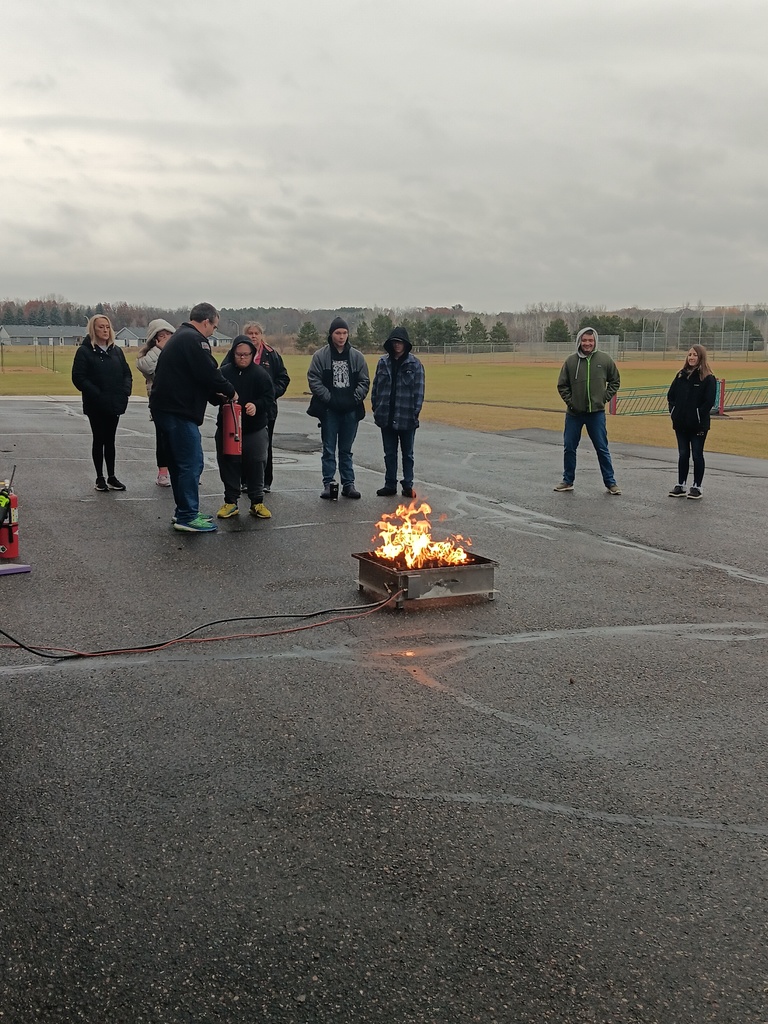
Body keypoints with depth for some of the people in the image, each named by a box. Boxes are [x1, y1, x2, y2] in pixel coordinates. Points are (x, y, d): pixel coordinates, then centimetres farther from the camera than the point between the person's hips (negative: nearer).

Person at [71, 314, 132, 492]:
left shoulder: (116, 350, 9)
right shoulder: (84, 351, -6)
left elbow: (126, 373, 12)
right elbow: (78, 378, -12)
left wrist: (125, 392, -6)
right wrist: (97, 395, -20)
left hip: (114, 404, 4)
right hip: (96, 406, -4)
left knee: (110, 441, 11)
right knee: (99, 440, 4)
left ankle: (111, 477, 17)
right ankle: (100, 478, 13)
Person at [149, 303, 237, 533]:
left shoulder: (179, 337, 21)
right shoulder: (194, 340, -12)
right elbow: (209, 374, -18)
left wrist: (214, 395, 16)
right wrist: (230, 391, -3)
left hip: (164, 408, 11)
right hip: (179, 411, -11)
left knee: (178, 462, 16)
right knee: (192, 462, -7)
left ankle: (183, 511, 24)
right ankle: (188, 517, -5)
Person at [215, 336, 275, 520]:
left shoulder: (260, 373, -3)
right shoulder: (224, 372, -1)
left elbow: (269, 397, -5)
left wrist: (257, 406, -23)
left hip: (255, 429, -1)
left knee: (255, 465, 6)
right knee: (229, 465, 6)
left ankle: (257, 502, 18)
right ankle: (230, 502, 18)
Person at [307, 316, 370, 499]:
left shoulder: (357, 356, 5)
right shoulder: (320, 356, -2)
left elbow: (364, 381, 7)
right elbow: (313, 380, -5)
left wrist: (355, 398, -6)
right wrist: (328, 397, -11)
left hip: (351, 410, 2)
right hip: (329, 410, -2)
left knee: (346, 450, 11)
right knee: (329, 450, 4)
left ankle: (348, 484, 15)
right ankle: (328, 484, 9)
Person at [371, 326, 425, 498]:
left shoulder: (414, 364, -4)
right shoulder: (383, 362, 5)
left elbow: (419, 390, -5)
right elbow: (375, 386, 9)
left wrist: (415, 411, -10)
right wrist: (375, 408, 4)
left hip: (406, 418, -3)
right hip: (386, 417, 3)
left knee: (407, 453, 9)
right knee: (389, 453, 11)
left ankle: (408, 485, 16)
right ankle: (390, 485, 20)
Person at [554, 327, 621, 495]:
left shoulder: (605, 360, -2)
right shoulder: (571, 361, -2)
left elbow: (615, 381, 10)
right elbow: (562, 385, 6)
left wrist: (605, 398, 0)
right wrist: (569, 401, -4)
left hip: (597, 413, -1)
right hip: (574, 413, 1)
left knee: (602, 449, 3)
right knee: (569, 448, 8)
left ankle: (610, 482, 11)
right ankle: (568, 481, 22)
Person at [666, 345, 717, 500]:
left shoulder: (708, 378, -7)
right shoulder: (681, 375, 8)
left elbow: (709, 401, -13)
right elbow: (671, 395, 11)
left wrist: (698, 417, -15)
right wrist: (674, 412, 2)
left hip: (698, 425, -5)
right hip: (681, 423, 5)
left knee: (697, 455, 3)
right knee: (683, 455, 11)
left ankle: (697, 487, 11)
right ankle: (680, 486, 17)